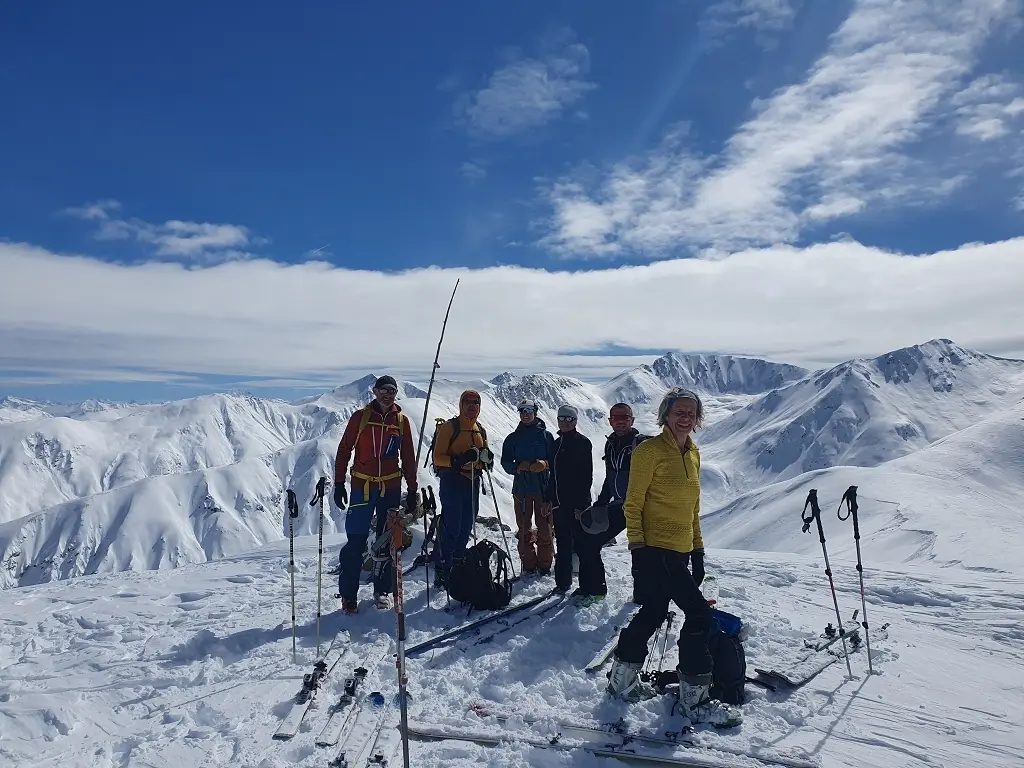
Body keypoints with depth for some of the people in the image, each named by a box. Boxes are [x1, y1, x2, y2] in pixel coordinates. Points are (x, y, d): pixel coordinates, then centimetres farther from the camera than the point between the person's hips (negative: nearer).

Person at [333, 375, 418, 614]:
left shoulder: (401, 421, 6)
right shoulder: (360, 417, -1)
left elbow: (408, 457, 10)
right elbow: (344, 450, 1)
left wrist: (412, 490, 8)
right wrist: (339, 484, -3)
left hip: (391, 488, 3)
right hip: (362, 486, -2)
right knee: (356, 541, -4)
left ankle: (382, 590, 21)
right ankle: (348, 594, 7)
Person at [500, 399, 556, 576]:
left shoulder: (546, 436, 6)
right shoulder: (513, 438, 10)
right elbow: (506, 463, 6)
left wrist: (544, 464, -17)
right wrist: (518, 467, -13)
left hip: (543, 488, -1)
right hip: (521, 489, 1)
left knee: (545, 528, -1)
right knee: (524, 528, 4)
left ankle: (544, 564, 9)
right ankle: (528, 565, 12)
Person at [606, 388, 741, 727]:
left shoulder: (693, 454, 12)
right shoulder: (650, 450, -11)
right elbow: (633, 504, -11)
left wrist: (698, 548, 18)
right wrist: (637, 546, -15)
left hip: (680, 550, 8)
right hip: (655, 550, -8)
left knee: (653, 613, 15)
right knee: (699, 613, -9)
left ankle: (622, 679, 32)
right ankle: (694, 699, 5)